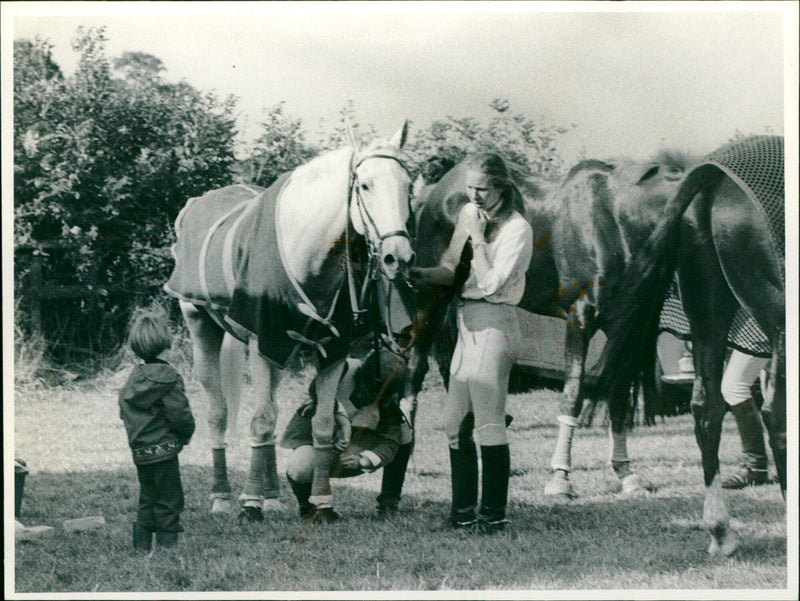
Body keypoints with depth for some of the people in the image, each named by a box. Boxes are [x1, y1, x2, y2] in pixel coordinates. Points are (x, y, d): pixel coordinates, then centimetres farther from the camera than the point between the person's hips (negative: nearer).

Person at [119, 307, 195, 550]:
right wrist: (186, 433, 2)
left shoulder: (133, 378, 7)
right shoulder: (168, 377, -15)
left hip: (139, 452, 7)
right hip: (163, 450, -7)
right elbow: (179, 414, -17)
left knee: (147, 501, 16)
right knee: (168, 502, 1)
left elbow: (125, 413, 13)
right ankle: (167, 546, 1)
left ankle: (142, 546, 18)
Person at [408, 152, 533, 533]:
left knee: (489, 424, -7)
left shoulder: (517, 229, -10)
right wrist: (425, 275, -4)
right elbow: (453, 269, 16)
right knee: (455, 424, 9)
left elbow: (490, 282, -18)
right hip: (466, 323, 8)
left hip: (494, 325, -8)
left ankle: (494, 513, 0)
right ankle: (463, 512, 17)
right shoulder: (468, 215, 12)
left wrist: (477, 237, -16)